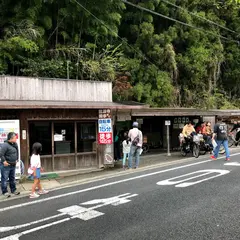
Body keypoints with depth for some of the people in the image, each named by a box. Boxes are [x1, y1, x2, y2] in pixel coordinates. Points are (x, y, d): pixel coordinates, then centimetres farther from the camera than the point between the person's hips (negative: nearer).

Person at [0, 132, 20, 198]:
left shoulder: (15, 144, 5)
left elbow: (17, 152, 20)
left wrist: (16, 159, 15)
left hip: (13, 165, 8)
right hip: (6, 166, -8)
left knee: (12, 178, 18)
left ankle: (13, 190, 29)